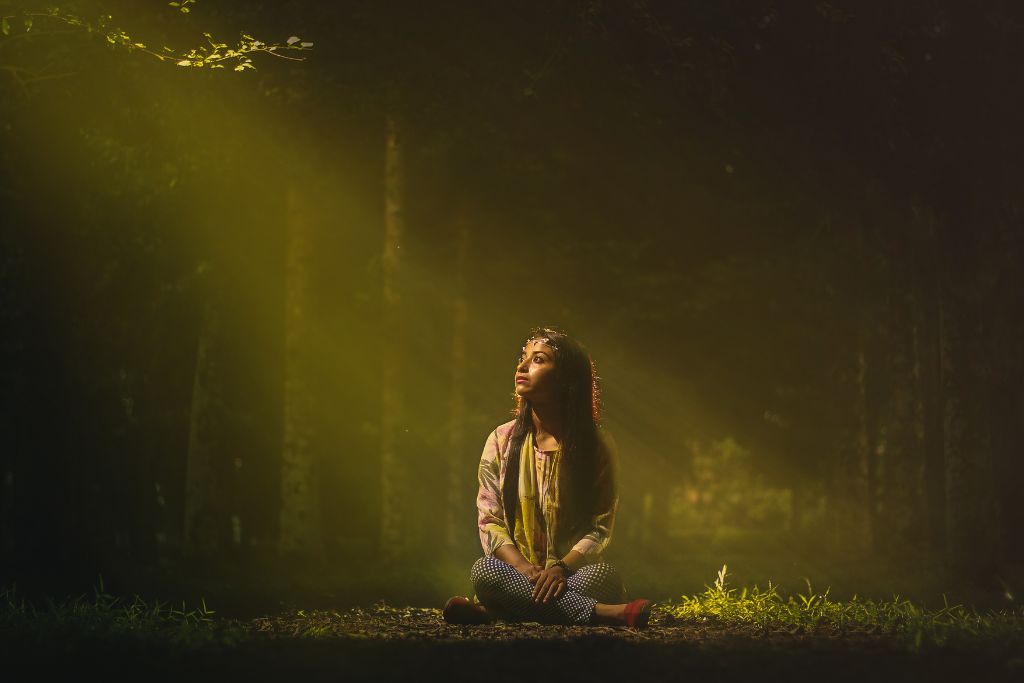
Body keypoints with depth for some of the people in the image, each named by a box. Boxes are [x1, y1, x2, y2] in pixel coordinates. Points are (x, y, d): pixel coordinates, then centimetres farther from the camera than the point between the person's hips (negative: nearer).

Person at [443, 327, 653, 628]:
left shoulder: (597, 445, 2)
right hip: (518, 573, 1)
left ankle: (489, 612, -37)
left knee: (605, 575, -35)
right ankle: (603, 614, -36)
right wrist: (524, 569, -18)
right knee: (484, 570, -33)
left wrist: (561, 568, -22)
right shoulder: (502, 441, 7)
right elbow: (490, 521, 2)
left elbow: (601, 527, -2)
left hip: (574, 573, -1)